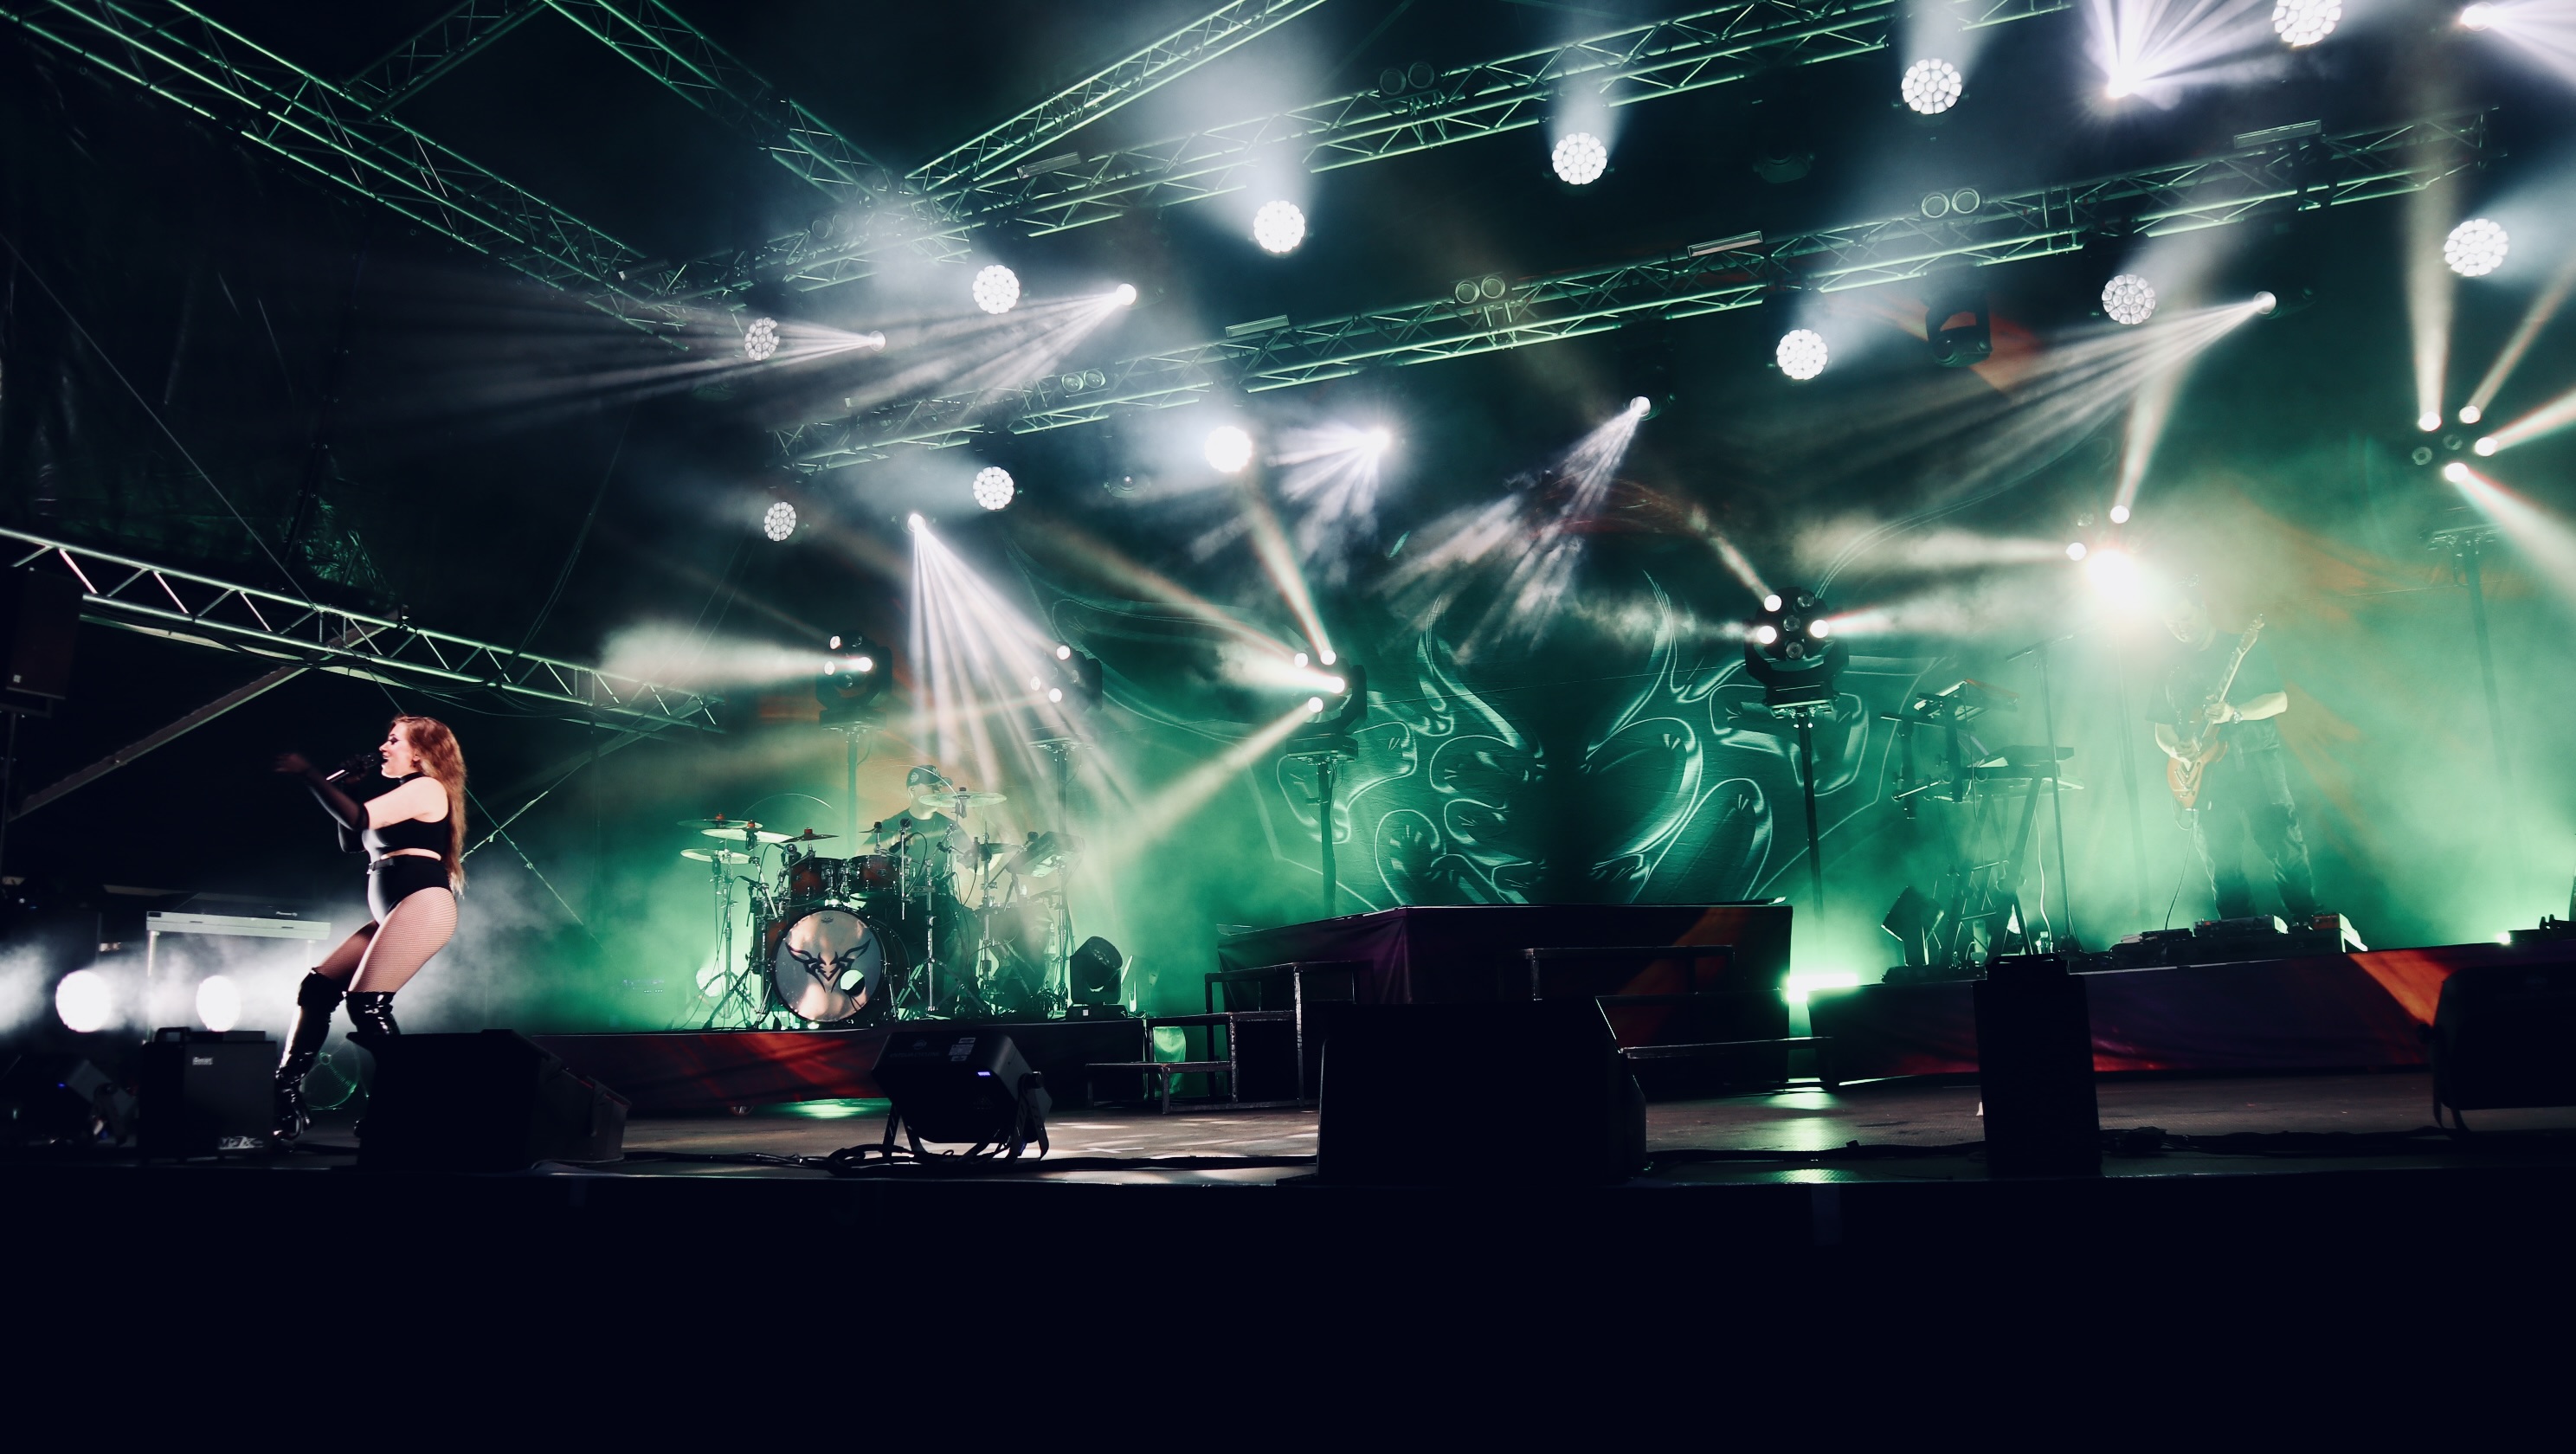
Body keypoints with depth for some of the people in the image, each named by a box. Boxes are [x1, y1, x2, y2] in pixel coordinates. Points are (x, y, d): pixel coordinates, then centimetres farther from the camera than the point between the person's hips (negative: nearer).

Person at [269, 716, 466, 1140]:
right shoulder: (403, 795, 28)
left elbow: (359, 819, -15)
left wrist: (308, 773, -8)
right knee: (316, 989, 3)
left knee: (366, 1003, -19)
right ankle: (285, 1098, 2)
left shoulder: (427, 788, -3)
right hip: (391, 915, 10)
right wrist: (341, 787, 19)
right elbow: (350, 840, 29)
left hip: (421, 905, -10)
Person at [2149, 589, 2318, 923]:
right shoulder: (2175, 669, 14)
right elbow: (2162, 727, 17)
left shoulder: (2246, 649, 3)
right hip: (2207, 778, 4)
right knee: (2221, 871, 5)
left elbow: (2279, 700, -5)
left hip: (2257, 769, -4)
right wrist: (2174, 749, -4)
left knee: (2286, 855, -7)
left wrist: (2234, 714, -22)